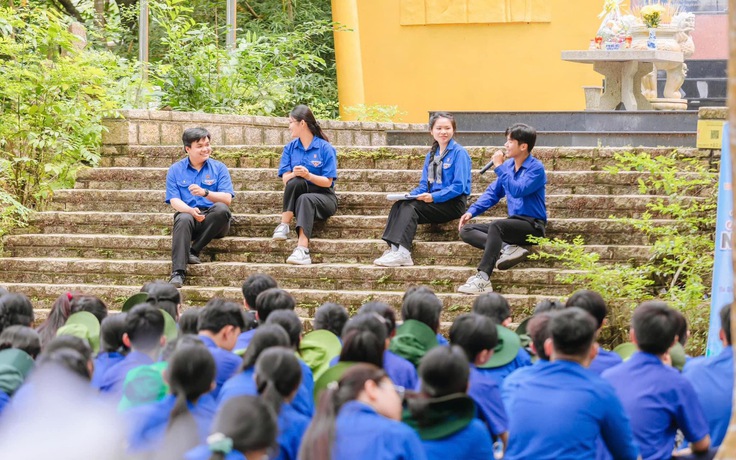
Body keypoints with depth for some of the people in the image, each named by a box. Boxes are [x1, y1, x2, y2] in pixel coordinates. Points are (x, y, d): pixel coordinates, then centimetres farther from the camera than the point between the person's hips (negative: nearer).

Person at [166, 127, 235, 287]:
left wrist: (205, 193, -21)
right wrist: (191, 211, -23)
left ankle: (194, 250, -24)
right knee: (183, 219, -36)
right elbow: (174, 201, -1)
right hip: (188, 214, 0)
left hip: (213, 222, 0)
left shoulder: (218, 168, 8)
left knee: (221, 209, -33)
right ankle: (178, 273, -46)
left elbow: (227, 199, -4)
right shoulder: (175, 170, 9)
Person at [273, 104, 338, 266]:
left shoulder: (325, 148, -4)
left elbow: (327, 182, -9)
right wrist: (294, 174, -24)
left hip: (323, 196, -3)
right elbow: (285, 178, -1)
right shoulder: (290, 148, 9)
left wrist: (308, 175, -27)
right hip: (299, 194, 3)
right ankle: (284, 225, -33)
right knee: (295, 182, -31)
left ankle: (303, 249, -54)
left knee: (305, 199, -39)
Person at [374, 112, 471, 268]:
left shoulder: (459, 153, -5)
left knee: (410, 207, -28)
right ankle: (394, 249, -35)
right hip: (433, 200, 7)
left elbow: (459, 186, -13)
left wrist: (434, 197, -23)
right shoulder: (431, 155, 18)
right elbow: (424, 185, 17)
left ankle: (402, 253, -38)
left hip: (453, 203, -7)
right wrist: (410, 195, -4)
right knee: (399, 205, -20)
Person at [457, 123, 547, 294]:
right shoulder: (508, 165, 9)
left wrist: (499, 167, -20)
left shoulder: (536, 168, -12)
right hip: (514, 222, 8)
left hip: (533, 226, -8)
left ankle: (482, 279, -44)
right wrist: (471, 211, 1)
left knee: (495, 226, -36)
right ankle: (506, 249, -25)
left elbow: (517, 190, -25)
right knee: (466, 230, -4)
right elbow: (492, 192, 13)